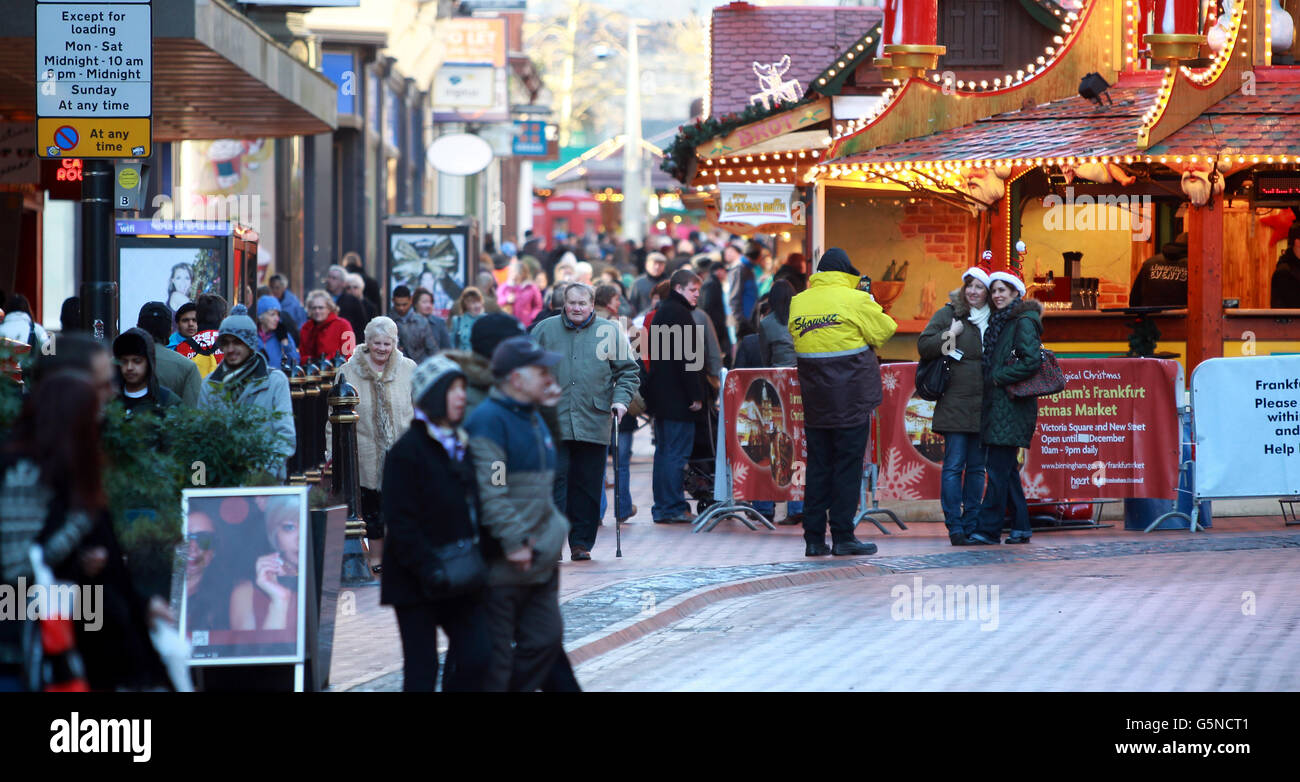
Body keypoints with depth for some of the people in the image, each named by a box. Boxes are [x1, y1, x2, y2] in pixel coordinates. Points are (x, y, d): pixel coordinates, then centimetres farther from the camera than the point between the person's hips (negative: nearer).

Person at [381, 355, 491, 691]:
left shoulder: (461, 446, 13)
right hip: (417, 585, -7)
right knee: (421, 668, -1)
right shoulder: (406, 450, -10)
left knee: (478, 654, -3)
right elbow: (400, 522, -15)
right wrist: (427, 568, -22)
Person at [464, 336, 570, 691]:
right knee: (497, 654, -3)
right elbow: (491, 490, -23)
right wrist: (514, 542, -25)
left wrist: (554, 529, 17)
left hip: (540, 558, 10)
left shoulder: (534, 418, 15)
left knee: (546, 637, 11)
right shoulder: (489, 420, -17)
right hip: (504, 566, -10)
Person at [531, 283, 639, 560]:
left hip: (594, 422, 1)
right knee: (555, 479, -9)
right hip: (554, 422, -1)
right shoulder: (545, 330, 8)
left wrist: (621, 400, -4)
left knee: (588, 485, 4)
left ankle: (581, 542, 13)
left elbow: (627, 371, 11)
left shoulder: (610, 332, 7)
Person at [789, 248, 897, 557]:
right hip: (851, 399, -5)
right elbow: (884, 330, -2)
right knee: (848, 465, 0)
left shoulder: (798, 302, 5)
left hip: (815, 400, 5)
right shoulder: (856, 300, -9)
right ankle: (842, 537, -1)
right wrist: (874, 308, 15)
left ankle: (814, 538, 8)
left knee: (818, 465, 9)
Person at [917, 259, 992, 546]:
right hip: (955, 402, -4)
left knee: (977, 466, 7)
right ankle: (955, 527, -7)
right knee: (954, 465, -7)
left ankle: (972, 525, 11)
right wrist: (949, 336, -15)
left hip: (983, 404, 4)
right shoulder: (949, 314, 1)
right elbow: (923, 345, -5)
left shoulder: (994, 319, 13)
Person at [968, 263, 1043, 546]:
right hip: (998, 405, 10)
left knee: (998, 468, -11)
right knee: (1006, 469, 10)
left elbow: (1032, 360, -19)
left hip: (1012, 404, -10)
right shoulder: (999, 321, 18)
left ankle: (988, 529, -12)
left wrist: (999, 378, -13)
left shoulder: (1023, 322, -9)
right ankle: (1020, 527, 13)